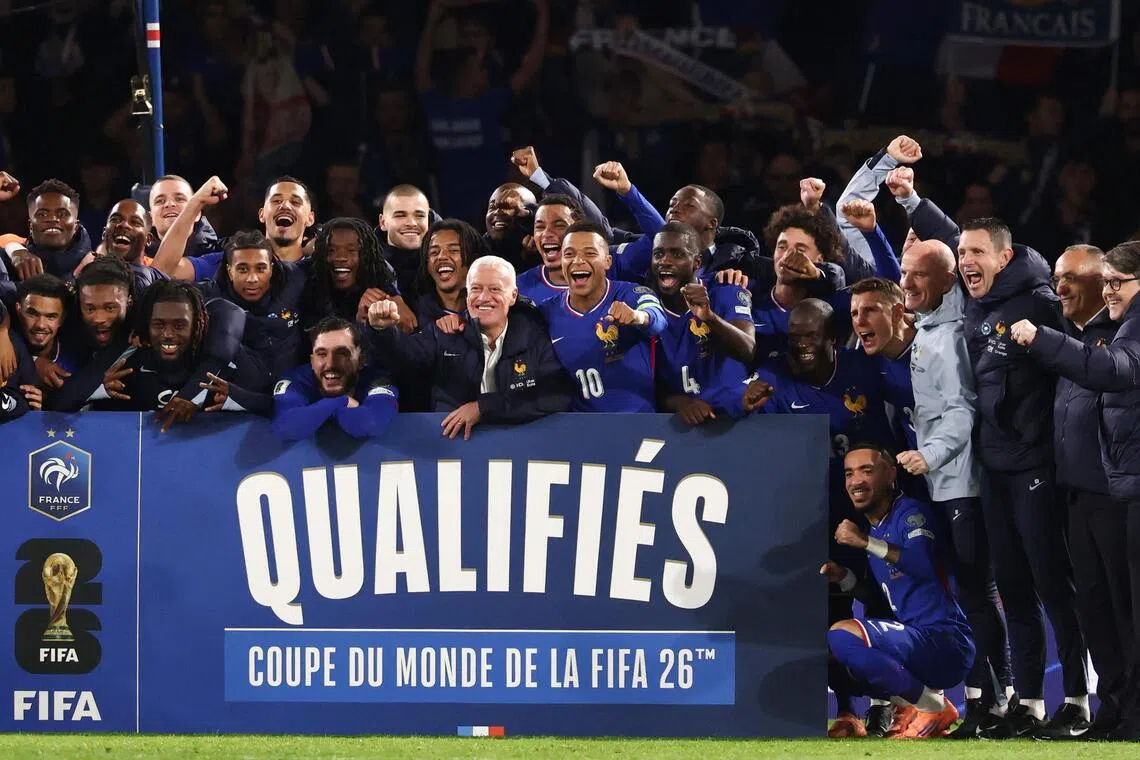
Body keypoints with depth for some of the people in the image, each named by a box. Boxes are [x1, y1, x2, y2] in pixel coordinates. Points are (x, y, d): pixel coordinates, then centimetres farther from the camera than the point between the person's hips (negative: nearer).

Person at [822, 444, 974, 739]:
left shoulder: (910, 513, -9)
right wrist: (845, 577, 8)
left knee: (842, 635, -27)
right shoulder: (873, 527, 17)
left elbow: (925, 565, -29)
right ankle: (910, 706, 6)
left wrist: (866, 542, -31)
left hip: (946, 642, -10)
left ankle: (933, 708, -14)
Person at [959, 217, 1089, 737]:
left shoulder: (1036, 304, -11)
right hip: (994, 468, 8)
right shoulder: (975, 313, 12)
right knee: (1012, 586, 9)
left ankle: (1077, 698, -1)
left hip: (1035, 464, -8)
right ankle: (1028, 702, 13)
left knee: (1053, 581, -6)